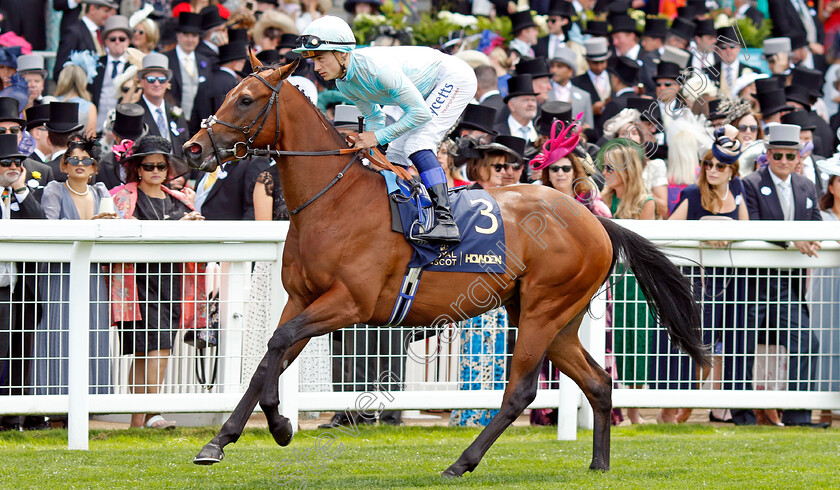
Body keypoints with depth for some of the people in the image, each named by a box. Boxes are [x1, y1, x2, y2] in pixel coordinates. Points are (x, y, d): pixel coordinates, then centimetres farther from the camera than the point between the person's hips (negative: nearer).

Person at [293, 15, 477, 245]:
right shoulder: (344, 83, -7)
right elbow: (374, 117, 10)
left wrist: (378, 137, -26)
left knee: (416, 144, -25)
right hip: (426, 92, 9)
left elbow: (421, 113, -31)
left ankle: (445, 221, -32)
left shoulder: (376, 67, -34)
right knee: (396, 155, 7)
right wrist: (370, 145, -6)